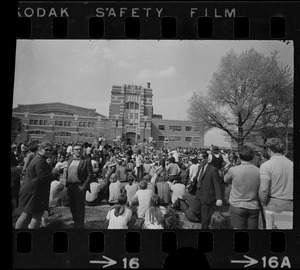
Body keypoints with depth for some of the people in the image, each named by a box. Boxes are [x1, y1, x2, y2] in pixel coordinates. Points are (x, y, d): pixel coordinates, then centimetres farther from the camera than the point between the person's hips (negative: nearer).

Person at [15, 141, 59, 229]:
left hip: (29, 191, 11)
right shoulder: (40, 162, -20)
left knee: (26, 214, 18)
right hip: (35, 192, -11)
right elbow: (44, 178, -25)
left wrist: (53, 172, 4)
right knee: (37, 215, 2)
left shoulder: (37, 159, 15)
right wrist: (54, 173, -10)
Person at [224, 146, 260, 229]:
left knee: (238, 228, 5)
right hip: (253, 207, 3)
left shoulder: (233, 170, -13)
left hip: (237, 206, -2)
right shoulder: (259, 171, -6)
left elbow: (226, 180, 8)